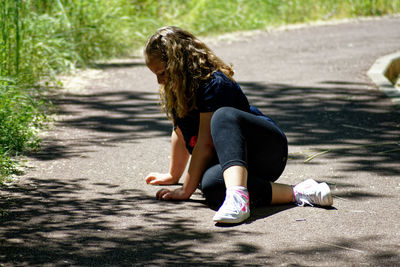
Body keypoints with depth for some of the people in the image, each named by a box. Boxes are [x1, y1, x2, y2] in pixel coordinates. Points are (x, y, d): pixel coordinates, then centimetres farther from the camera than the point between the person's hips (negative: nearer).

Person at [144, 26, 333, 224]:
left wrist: (186, 191, -19)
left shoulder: (213, 83, -17)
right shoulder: (173, 91, 11)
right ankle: (294, 193, -31)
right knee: (211, 185, -33)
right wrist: (174, 176, 35)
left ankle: (238, 196, -62)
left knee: (224, 116, -40)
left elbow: (205, 143, -20)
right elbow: (180, 134, 25)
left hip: (268, 144, -7)